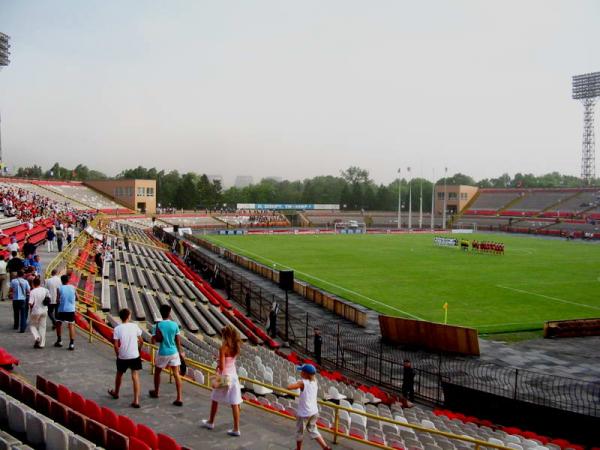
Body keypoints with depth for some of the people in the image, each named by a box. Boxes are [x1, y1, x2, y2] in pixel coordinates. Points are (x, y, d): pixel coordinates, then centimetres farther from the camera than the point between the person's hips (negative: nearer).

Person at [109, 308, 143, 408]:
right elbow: (141, 342, 1)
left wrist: (118, 355, 5)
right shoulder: (135, 326, -5)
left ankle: (116, 393, 46)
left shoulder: (117, 329, -9)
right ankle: (136, 400, -7)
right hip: (135, 356, 0)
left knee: (119, 374, 23)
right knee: (135, 376, 0)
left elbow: (116, 345, -10)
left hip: (122, 357, 0)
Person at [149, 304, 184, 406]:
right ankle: (179, 398, -4)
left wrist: (161, 339, 7)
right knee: (176, 374, 2)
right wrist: (180, 352, 16)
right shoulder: (175, 325, -5)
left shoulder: (158, 326, -11)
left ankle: (156, 392, 40)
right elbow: (178, 340, 3)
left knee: (157, 372, 22)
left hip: (163, 353, -1)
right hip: (174, 352, 2)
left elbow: (154, 341, -14)